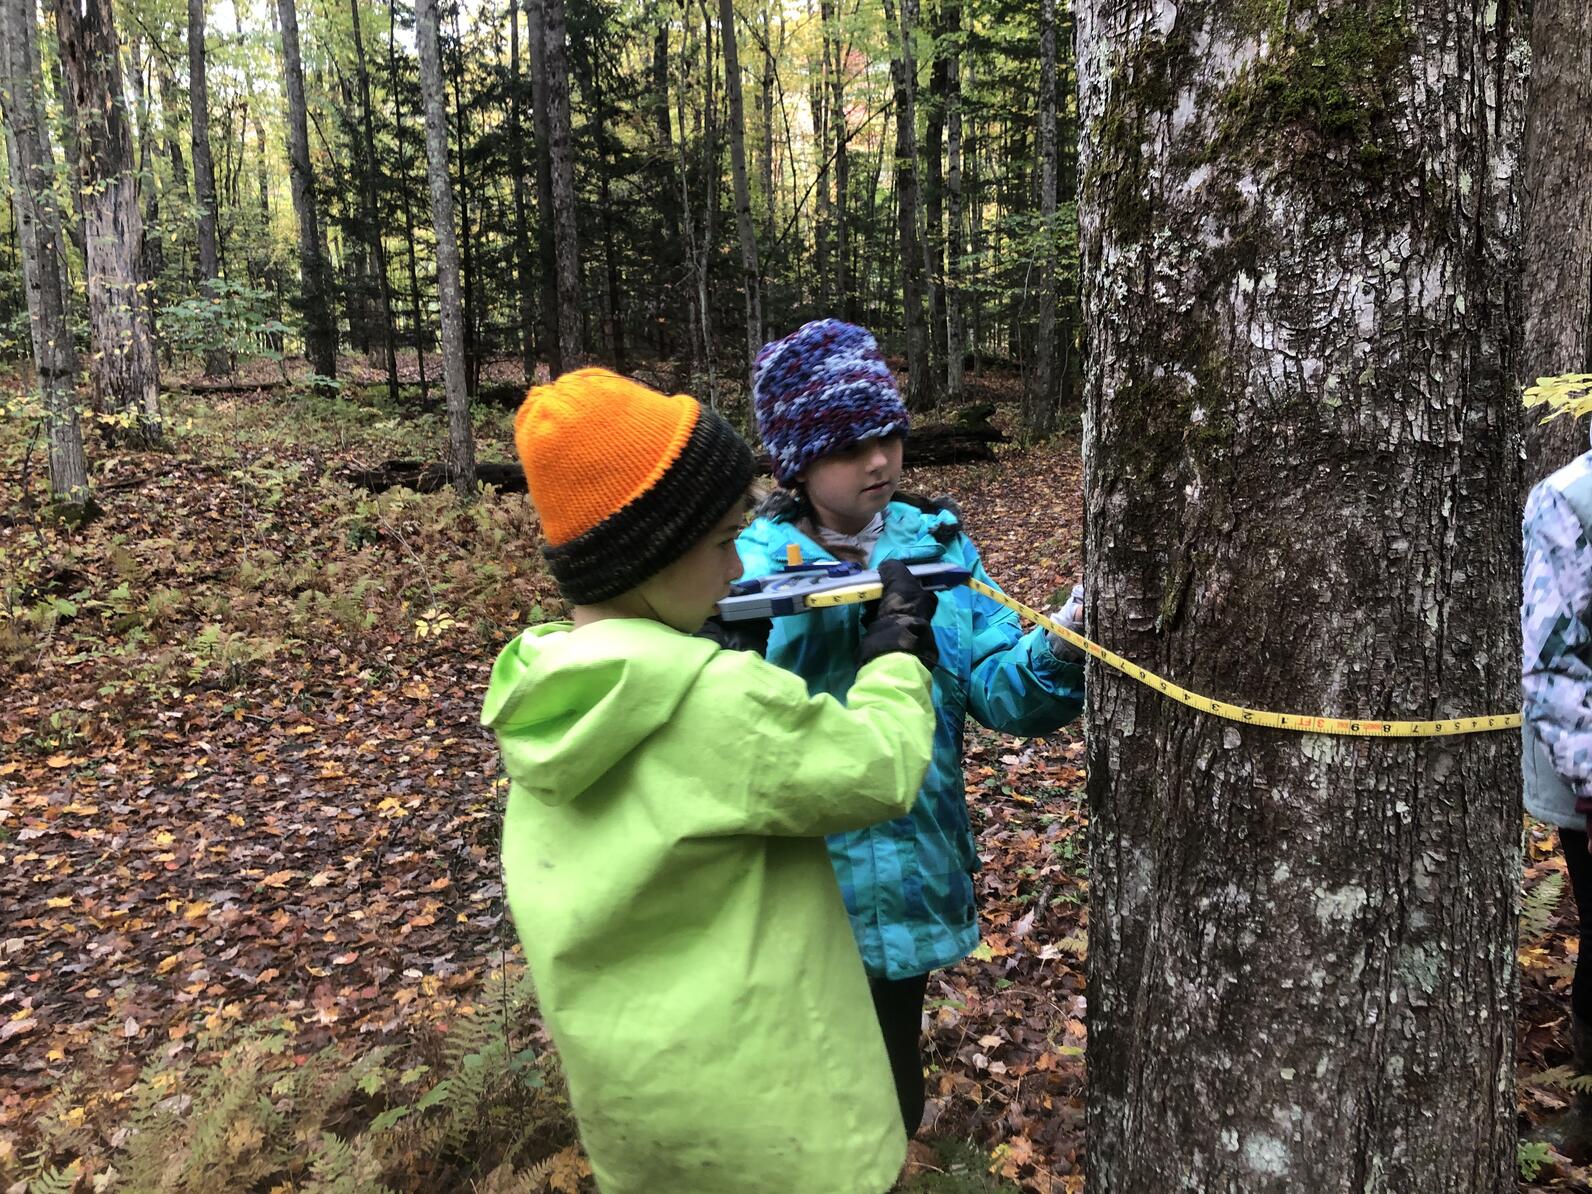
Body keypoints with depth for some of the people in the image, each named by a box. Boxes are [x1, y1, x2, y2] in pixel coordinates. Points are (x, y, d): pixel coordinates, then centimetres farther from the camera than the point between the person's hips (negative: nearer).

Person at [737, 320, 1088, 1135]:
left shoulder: (937, 541, -2)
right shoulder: (754, 560, -7)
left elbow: (996, 688, -10)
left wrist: (1059, 650, -30)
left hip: (909, 869, 2)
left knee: (892, 1106, 22)